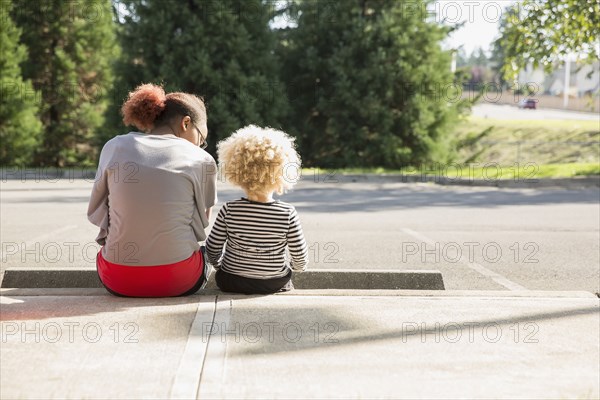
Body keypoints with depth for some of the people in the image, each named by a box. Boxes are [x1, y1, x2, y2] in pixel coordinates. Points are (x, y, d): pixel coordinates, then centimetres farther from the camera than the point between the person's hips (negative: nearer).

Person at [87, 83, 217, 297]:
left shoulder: (115, 147, 2)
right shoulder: (202, 161, -2)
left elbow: (95, 213, 10)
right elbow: (201, 224, 8)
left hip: (117, 280, 2)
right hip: (177, 281, -2)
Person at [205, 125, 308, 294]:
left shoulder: (229, 210, -17)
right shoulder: (288, 214, -18)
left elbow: (212, 249, -7)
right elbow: (300, 258, -10)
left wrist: (219, 264, 15)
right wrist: (296, 266, 13)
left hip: (231, 282, 0)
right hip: (275, 285, 0)